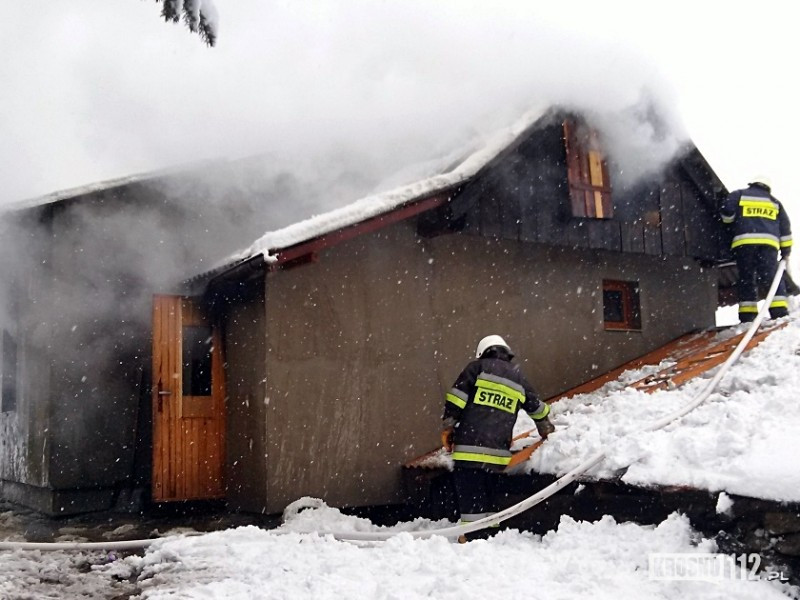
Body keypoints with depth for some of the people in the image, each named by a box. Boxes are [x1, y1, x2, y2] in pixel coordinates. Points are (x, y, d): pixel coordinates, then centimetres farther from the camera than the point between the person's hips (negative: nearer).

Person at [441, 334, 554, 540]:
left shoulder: (478, 367, 5)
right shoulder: (518, 378, 18)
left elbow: (456, 399, -4)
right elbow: (537, 407, 30)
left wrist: (448, 426, 3)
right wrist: (546, 428, 48)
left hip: (470, 446, -5)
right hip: (497, 451, 5)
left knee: (469, 495, -3)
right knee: (485, 497, 17)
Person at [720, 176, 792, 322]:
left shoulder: (739, 195, 16)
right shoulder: (774, 202, 25)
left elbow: (727, 212, 1)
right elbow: (785, 227, 21)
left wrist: (732, 225, 22)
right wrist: (786, 250, 22)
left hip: (744, 241, -1)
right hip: (769, 243, 2)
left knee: (746, 279, 2)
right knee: (772, 277, -1)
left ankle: (747, 316, -3)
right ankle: (780, 312, -13)